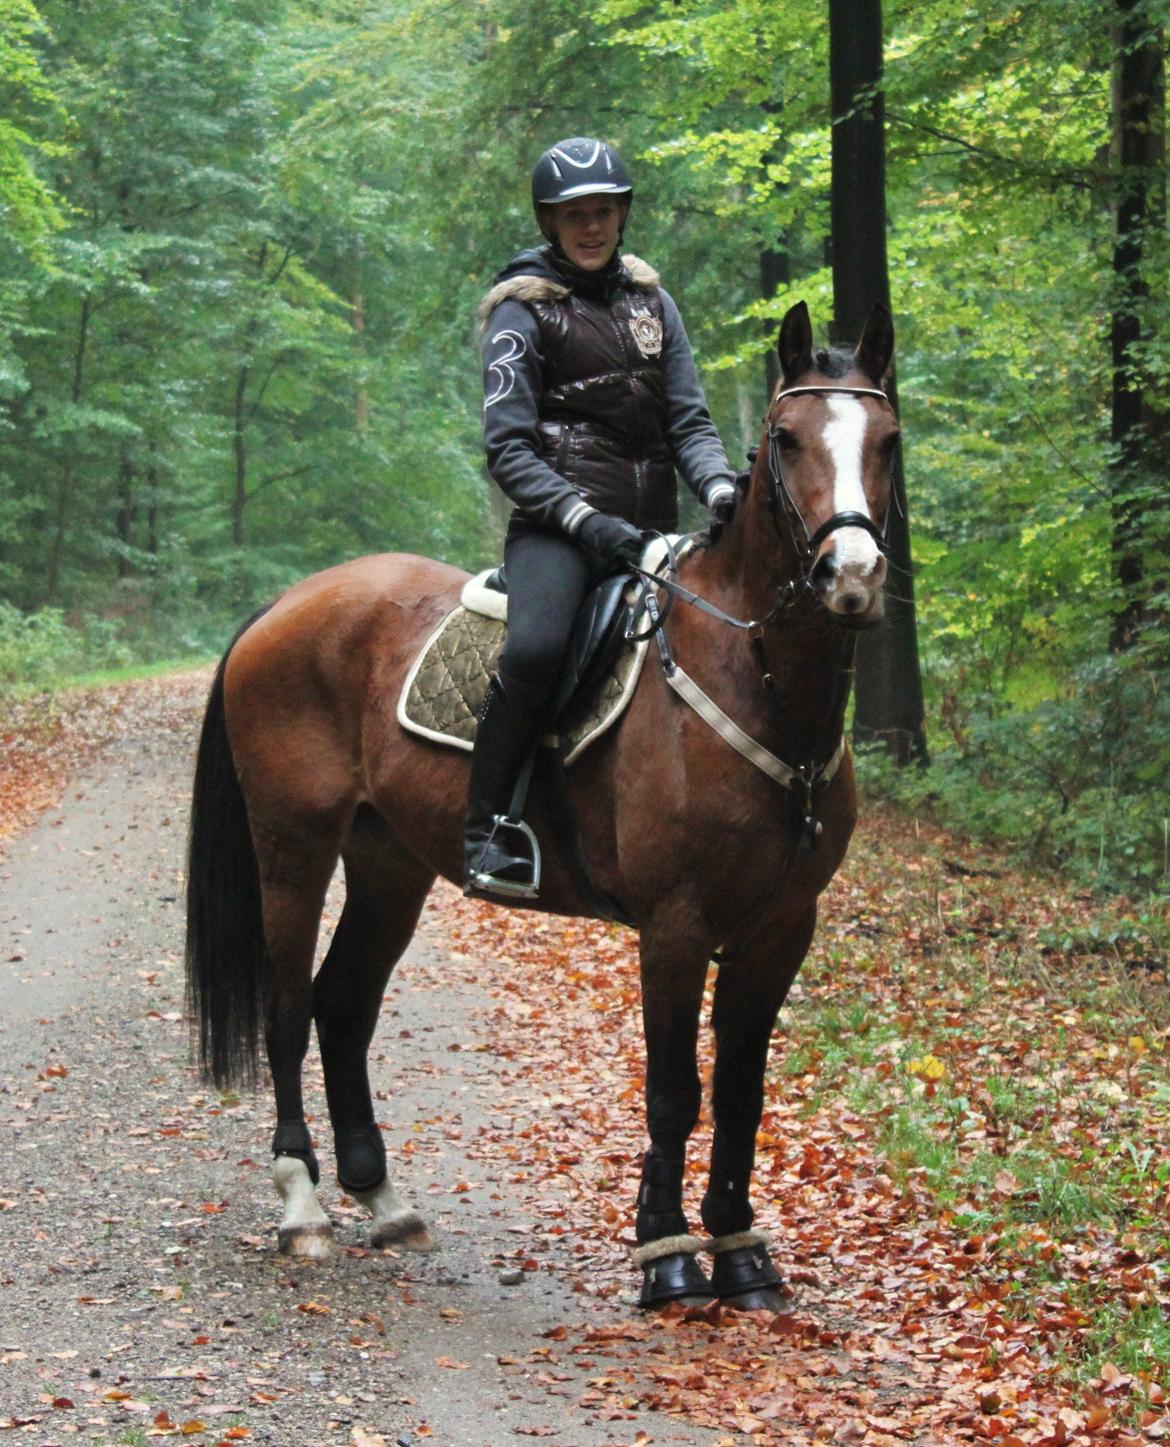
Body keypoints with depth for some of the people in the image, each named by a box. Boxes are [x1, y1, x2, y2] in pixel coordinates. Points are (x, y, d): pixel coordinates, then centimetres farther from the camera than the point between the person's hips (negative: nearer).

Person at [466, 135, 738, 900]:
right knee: (536, 647, -33)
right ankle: (488, 828, -23)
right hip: (556, 527, -6)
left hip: (649, 528, 6)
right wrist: (584, 519, -20)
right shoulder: (524, 312, 1)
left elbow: (689, 420, 14)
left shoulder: (650, 301, 17)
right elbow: (507, 447, -6)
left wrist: (719, 487, -8)